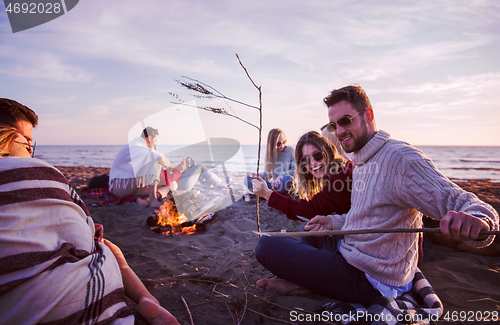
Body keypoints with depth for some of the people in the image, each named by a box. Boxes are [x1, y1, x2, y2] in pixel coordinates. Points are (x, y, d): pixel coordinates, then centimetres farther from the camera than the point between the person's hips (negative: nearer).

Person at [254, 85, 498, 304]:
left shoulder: (401, 158, -21)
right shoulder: (361, 163, 12)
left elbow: (460, 203, -27)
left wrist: (476, 222, -49)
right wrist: (333, 222, 6)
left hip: (369, 281, -10)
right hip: (351, 253, 10)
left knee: (266, 246, -15)